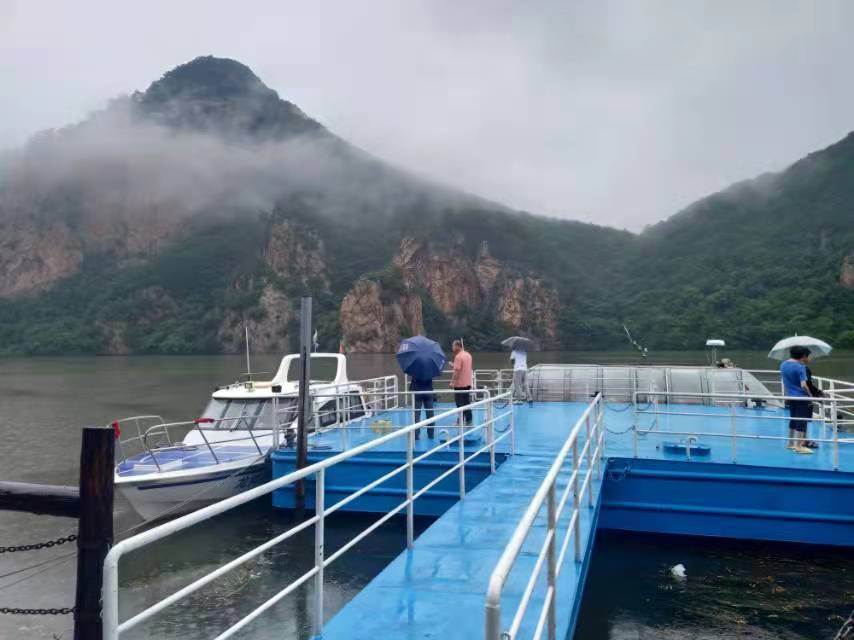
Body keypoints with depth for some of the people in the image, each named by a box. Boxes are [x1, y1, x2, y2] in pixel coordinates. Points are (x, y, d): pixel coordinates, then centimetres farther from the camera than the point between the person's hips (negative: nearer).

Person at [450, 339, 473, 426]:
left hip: (460, 384, -8)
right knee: (467, 403, 13)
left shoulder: (458, 357, -16)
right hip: (468, 383, 8)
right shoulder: (468, 355, 10)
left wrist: (452, 382, -17)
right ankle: (469, 421, 16)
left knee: (460, 404, -2)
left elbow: (457, 371, -20)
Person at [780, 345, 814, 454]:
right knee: (801, 421, -1)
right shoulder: (800, 367, -16)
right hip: (801, 398, -7)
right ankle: (798, 446, 2)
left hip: (790, 397, 7)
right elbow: (803, 385, -21)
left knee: (793, 420, 19)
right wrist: (810, 395, -10)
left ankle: (790, 443, 27)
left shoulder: (783, 365, 7)